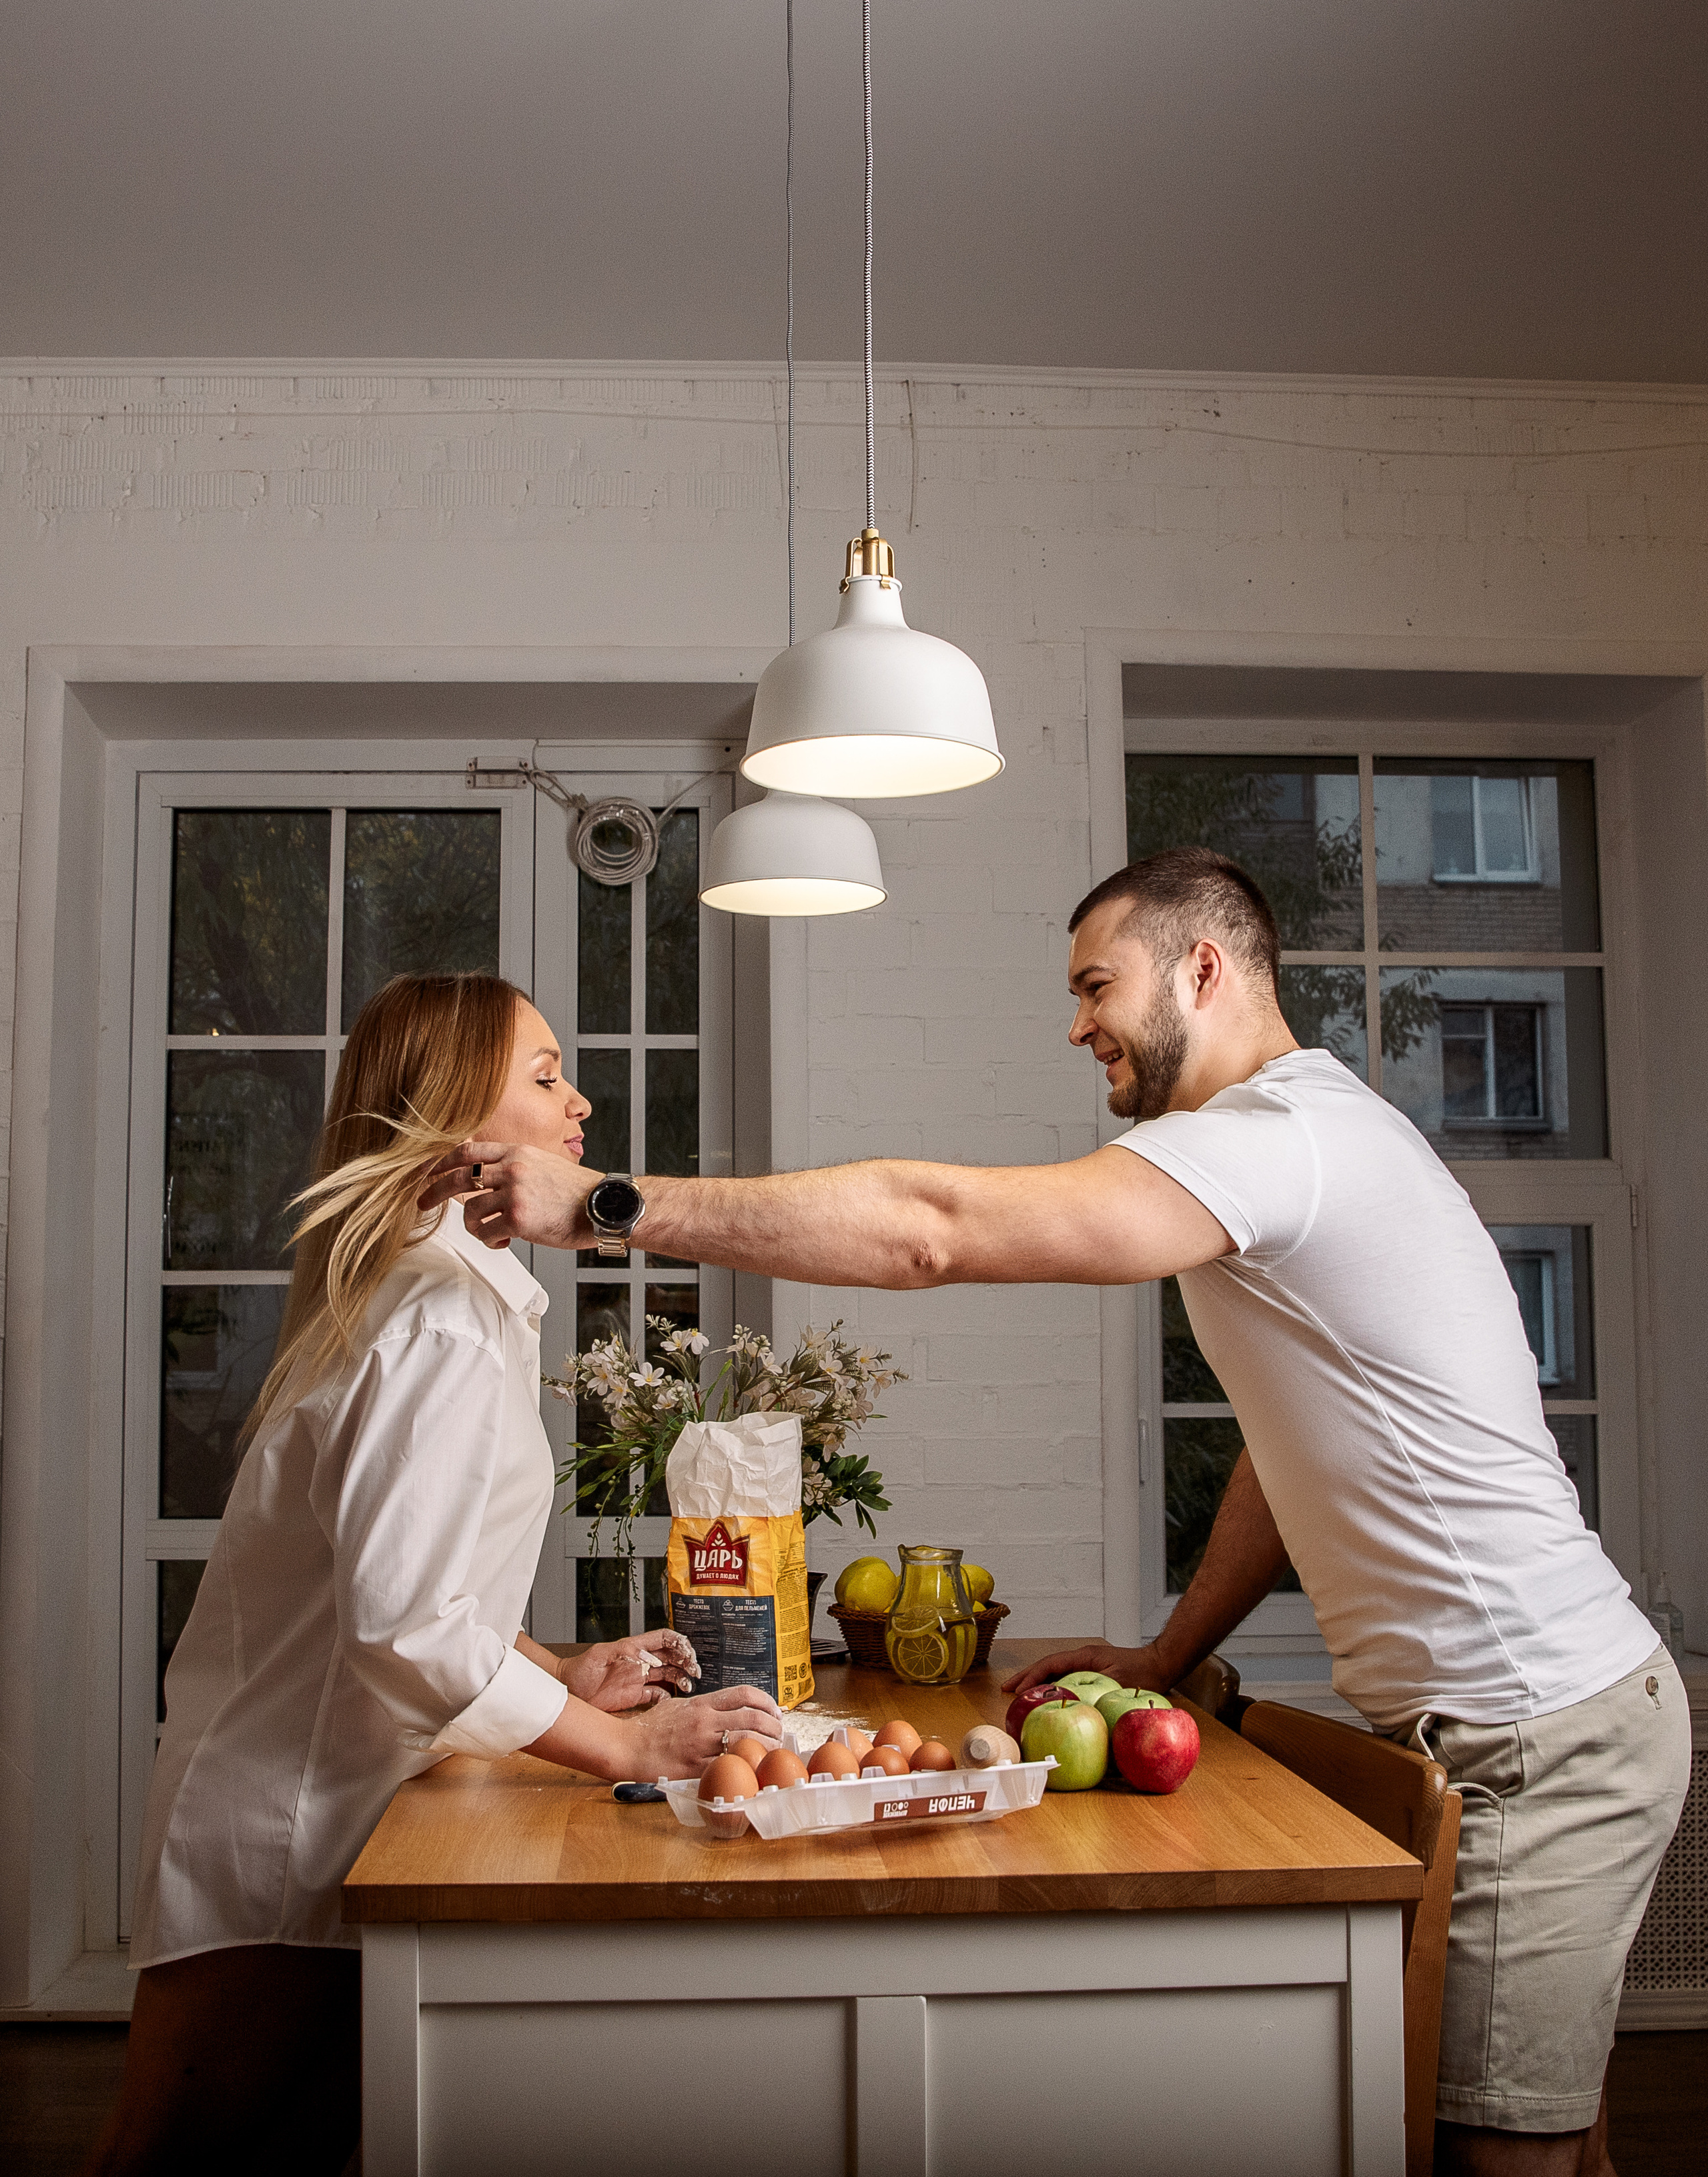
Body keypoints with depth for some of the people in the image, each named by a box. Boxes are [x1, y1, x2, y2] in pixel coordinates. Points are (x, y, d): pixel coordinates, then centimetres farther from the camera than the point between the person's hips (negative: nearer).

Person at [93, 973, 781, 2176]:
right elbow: (406, 1624, -29)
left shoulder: (407, 1287, 13)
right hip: (284, 1840, -10)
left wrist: (564, 1674, 9)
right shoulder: (449, 1319, -21)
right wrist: (631, 1745, -21)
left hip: (310, 1813, 10)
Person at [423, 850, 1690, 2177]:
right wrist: (1166, 1660, 15)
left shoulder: (1274, 1135, -19)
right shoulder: (1313, 1139, 17)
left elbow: (929, 1231, -27)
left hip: (1539, 1736, -10)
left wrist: (602, 1205, -23)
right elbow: (1301, 1453, 20)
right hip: (1555, 1707, 10)